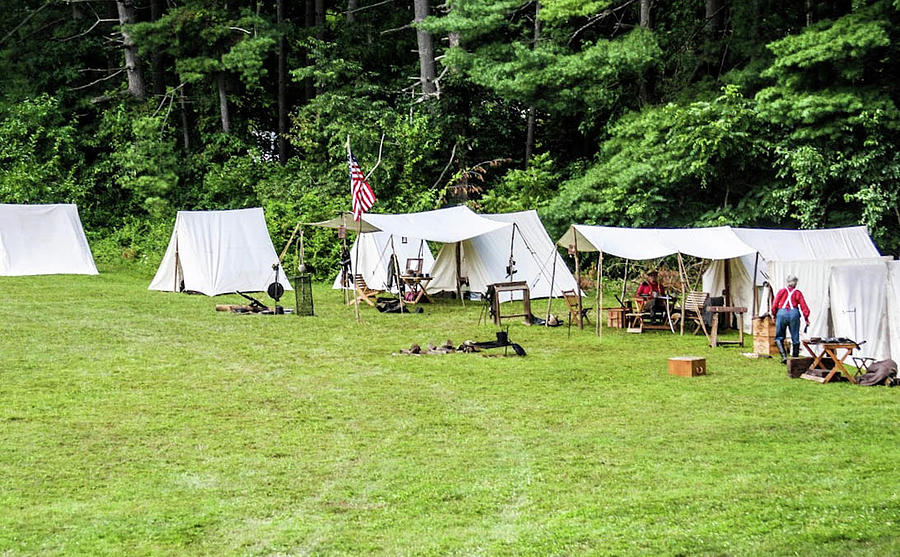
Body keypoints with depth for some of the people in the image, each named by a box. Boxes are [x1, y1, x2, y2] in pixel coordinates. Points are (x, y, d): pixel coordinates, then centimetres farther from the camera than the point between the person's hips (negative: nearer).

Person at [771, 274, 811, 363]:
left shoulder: (781, 291, 12)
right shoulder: (798, 293, 12)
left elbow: (774, 305, 6)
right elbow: (803, 306, 7)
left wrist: (774, 315, 16)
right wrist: (806, 318, 12)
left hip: (782, 313, 0)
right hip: (794, 313, 0)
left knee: (779, 337, 9)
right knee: (795, 338, 10)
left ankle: (784, 356, -8)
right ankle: (795, 358, 12)